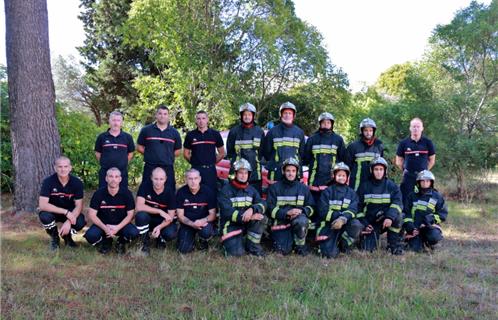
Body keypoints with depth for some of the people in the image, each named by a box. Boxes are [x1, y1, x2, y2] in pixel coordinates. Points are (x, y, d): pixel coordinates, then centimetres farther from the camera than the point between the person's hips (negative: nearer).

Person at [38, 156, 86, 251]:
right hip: (52, 211, -1)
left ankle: (67, 235, 8)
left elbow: (79, 206, -15)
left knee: (81, 222, -30)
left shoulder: (77, 183, -14)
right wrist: (66, 212, -35)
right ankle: (54, 238, -1)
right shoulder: (48, 181, -20)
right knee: (45, 216, -35)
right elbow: (42, 205, -28)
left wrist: (69, 221, -33)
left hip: (70, 213, 1)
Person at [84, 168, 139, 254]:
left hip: (121, 224, 0)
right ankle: (106, 242, 7)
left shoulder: (126, 193, -9)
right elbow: (92, 215, -9)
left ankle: (121, 243, 7)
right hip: (103, 224, 0)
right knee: (91, 235, -30)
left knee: (134, 232, -31)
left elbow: (130, 214, -6)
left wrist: (118, 227, -22)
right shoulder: (98, 194, -9)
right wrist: (105, 228, -23)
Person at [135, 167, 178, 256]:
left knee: (171, 234, -31)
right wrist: (160, 211, -29)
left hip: (163, 222, 0)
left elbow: (170, 216, -13)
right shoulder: (144, 186, -15)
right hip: (148, 220, 0)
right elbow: (139, 207, -25)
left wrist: (159, 227, -32)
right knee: (141, 215, -34)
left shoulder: (169, 193, -13)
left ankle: (161, 239, 10)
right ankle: (145, 243, -8)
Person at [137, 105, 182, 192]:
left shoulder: (174, 132, 8)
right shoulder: (146, 130, 5)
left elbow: (177, 151, 13)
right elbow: (139, 147, 9)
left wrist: (167, 156, 3)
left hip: (168, 169, 1)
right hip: (150, 168, -1)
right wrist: (150, 155, 1)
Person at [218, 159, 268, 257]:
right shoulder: (226, 190, -9)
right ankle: (229, 242, 11)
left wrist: (252, 209, -29)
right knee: (237, 252, -25)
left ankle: (253, 247, -8)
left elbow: (262, 204, -6)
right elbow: (227, 212, -20)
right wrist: (247, 217, -28)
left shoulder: (251, 190, 8)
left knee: (262, 218, -25)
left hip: (247, 223, 5)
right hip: (231, 225, -5)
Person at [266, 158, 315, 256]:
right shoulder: (274, 187, 2)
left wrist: (301, 211, -15)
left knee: (302, 221, -36)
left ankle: (300, 245, -9)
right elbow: (271, 208, -5)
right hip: (280, 222, -1)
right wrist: (286, 213, -20)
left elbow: (311, 207, 8)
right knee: (283, 250, -21)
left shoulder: (303, 188, 10)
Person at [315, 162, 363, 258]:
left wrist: (343, 219, -27)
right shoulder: (327, 191, 3)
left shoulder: (351, 192, 9)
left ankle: (344, 246, -5)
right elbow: (322, 211, -7)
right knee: (330, 254, -23)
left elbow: (353, 209, -7)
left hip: (345, 223, 3)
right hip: (329, 225, -3)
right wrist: (339, 215, -18)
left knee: (356, 224, -32)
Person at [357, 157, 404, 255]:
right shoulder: (364, 187, 4)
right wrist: (363, 224, -6)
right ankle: (373, 235, 17)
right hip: (370, 223, 0)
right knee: (367, 248, -19)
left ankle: (394, 244, -16)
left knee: (396, 215, -33)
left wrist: (390, 217, -34)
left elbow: (397, 203, -15)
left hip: (386, 221, 0)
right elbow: (359, 207, 7)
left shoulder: (391, 186, 0)